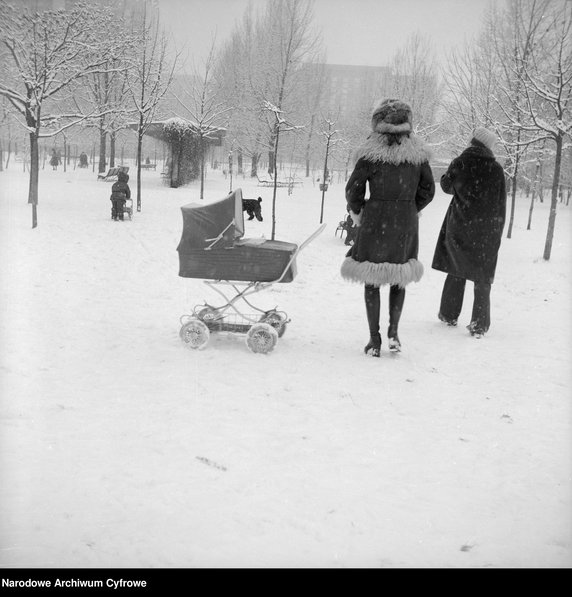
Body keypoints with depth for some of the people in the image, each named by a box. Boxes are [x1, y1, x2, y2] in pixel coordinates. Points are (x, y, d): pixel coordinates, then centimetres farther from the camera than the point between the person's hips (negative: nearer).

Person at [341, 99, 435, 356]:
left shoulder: (371, 153, -10)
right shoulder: (418, 153, 0)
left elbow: (353, 190, -7)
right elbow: (428, 190, 6)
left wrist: (358, 212, 11)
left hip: (375, 221, -3)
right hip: (407, 223, 3)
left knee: (371, 280, 8)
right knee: (399, 278, 19)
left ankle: (374, 340, 10)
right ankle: (393, 332, 11)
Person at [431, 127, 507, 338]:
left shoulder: (459, 163, -5)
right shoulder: (495, 170, -6)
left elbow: (446, 185, 12)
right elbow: (500, 205, -2)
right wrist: (497, 233, 7)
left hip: (458, 228, 1)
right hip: (486, 232, -1)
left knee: (455, 271, 17)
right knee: (482, 278, 6)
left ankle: (449, 315, 25)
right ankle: (479, 325, 4)